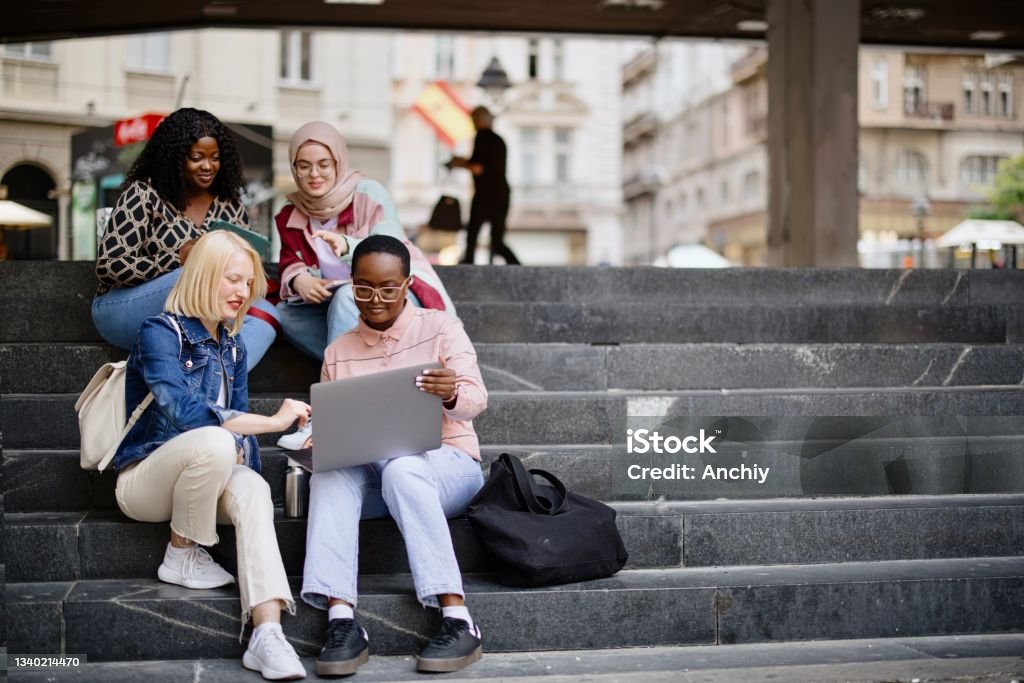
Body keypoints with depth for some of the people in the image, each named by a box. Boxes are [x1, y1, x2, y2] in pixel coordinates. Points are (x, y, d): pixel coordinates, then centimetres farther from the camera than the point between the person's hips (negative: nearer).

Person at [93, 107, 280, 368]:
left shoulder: (229, 205, 7)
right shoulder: (144, 195, -7)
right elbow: (109, 266, -12)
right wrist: (178, 259, -22)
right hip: (124, 309, -5)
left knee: (266, 314, -24)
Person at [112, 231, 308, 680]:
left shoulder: (232, 347, 11)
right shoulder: (161, 333, -12)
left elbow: (238, 421, 12)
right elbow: (185, 412, -27)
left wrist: (240, 451, -12)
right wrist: (274, 420, -28)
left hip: (203, 476, 5)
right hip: (144, 478, -5)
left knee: (253, 489, -30)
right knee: (214, 443, -37)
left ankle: (267, 634, -45)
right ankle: (182, 556, -12)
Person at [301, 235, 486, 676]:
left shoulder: (440, 328, 3)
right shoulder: (338, 352, 12)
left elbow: (476, 401, -9)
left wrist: (452, 395, -33)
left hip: (446, 461, -3)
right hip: (368, 470, 3)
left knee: (401, 470, -37)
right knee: (328, 478, -30)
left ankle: (458, 621, -39)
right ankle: (341, 621, -39)